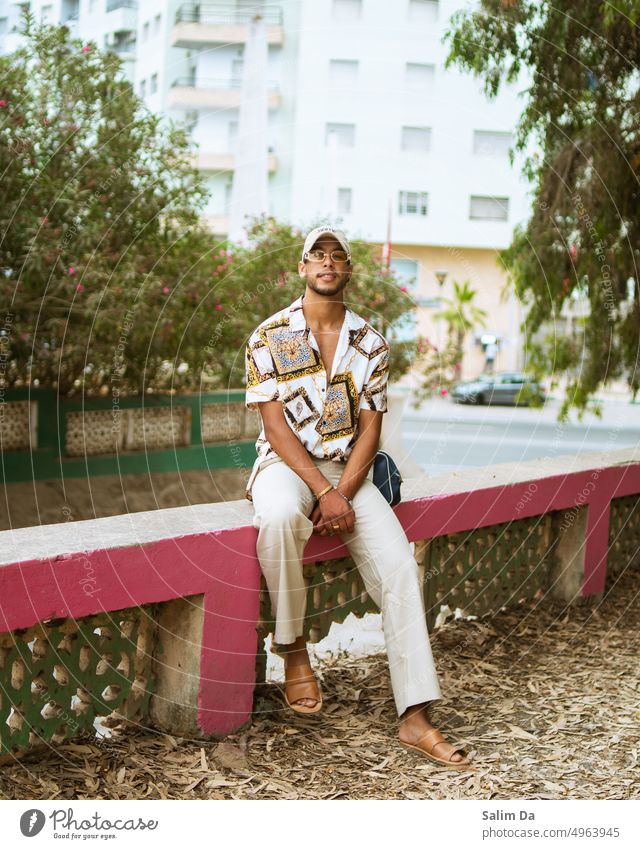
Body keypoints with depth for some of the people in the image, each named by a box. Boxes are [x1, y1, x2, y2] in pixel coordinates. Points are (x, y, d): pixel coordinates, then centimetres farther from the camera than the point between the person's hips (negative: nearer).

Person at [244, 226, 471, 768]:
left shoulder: (371, 342, 7)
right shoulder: (270, 336, -2)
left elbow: (370, 428, 2)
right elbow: (275, 424, -9)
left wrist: (344, 492, -14)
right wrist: (324, 491, -20)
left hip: (349, 470, 3)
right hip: (286, 464, -3)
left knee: (399, 565, -19)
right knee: (279, 516, -39)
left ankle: (415, 717, -17)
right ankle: (294, 650, -16)